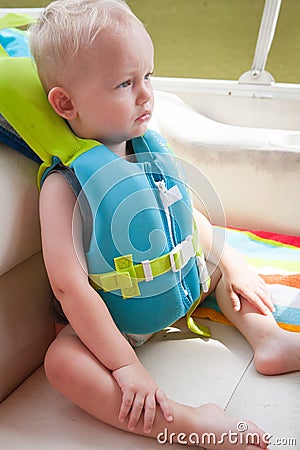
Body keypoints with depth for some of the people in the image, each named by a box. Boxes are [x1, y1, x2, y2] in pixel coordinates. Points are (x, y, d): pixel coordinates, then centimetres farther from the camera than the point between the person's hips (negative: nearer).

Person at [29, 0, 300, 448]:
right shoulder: (63, 186, -26)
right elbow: (69, 285, -31)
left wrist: (230, 261, 6)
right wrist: (125, 364, -30)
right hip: (110, 318, -6)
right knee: (62, 361, -32)